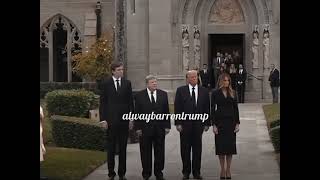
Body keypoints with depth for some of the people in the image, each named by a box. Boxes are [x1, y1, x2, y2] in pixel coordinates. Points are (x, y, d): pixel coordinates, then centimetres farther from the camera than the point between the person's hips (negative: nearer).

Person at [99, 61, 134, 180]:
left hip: (124, 120, 2)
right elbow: (102, 102, 0)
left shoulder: (127, 83, 6)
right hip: (111, 120, -1)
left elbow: (130, 102, 7)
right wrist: (103, 119, -6)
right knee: (111, 148, 5)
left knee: (123, 148, 7)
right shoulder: (106, 84, 1)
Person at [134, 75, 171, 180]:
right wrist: (138, 128, -7)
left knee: (159, 152, 7)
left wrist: (167, 126, 1)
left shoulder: (163, 94, 6)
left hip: (159, 128, 2)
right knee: (146, 152, 6)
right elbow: (137, 113, -2)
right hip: (145, 127, -2)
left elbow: (166, 111, 7)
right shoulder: (140, 96, -1)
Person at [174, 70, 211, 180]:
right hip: (185, 124, -1)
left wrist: (207, 123, 2)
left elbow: (207, 108, 6)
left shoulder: (204, 91, 6)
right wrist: (178, 123, -8)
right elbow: (177, 108, -2)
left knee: (197, 149, 6)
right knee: (185, 149, 6)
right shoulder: (181, 90, 0)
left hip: (198, 124, 1)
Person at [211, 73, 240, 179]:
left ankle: (228, 169, 12)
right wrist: (214, 125, -8)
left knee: (230, 145, 3)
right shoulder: (215, 93, -1)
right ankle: (222, 169, 11)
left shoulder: (232, 93, 6)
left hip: (231, 121, 2)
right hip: (220, 121, -2)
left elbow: (236, 108, 7)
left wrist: (237, 123, 1)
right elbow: (212, 109, -2)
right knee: (221, 146, 1)